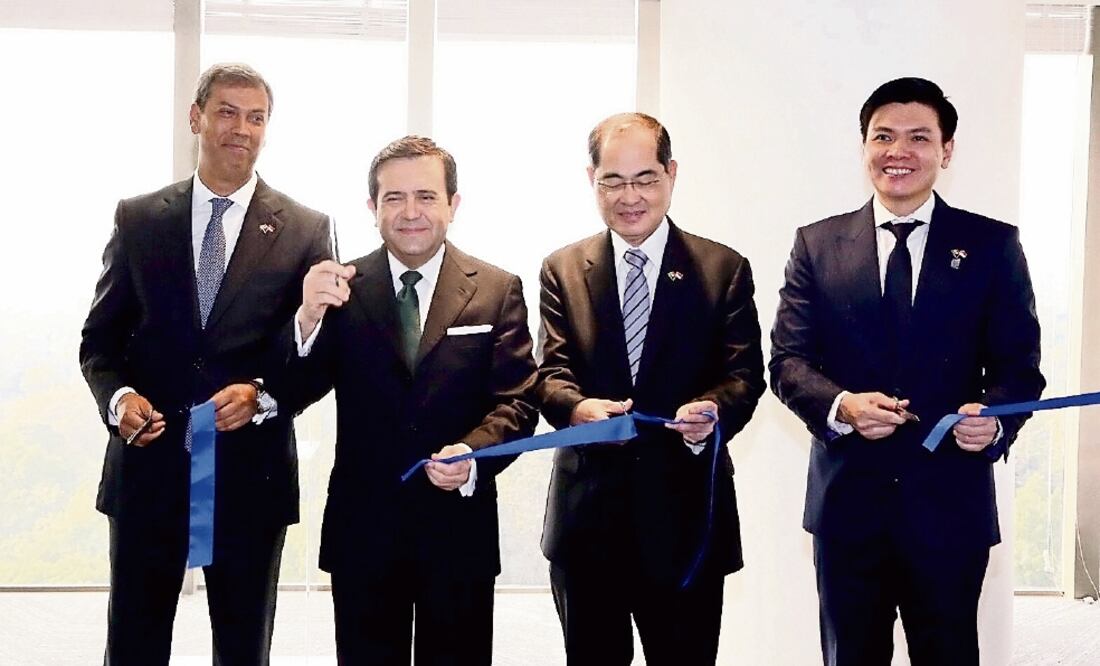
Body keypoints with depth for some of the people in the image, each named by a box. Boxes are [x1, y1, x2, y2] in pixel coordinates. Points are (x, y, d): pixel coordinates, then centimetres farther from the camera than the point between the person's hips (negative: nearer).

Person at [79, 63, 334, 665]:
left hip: (251, 472, 0)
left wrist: (262, 396, -16)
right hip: (148, 465, 1)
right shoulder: (138, 220, 5)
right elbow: (100, 338, 7)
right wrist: (118, 397, -13)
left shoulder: (305, 230, 1)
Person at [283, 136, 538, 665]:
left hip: (459, 528, 0)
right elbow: (295, 395, -7)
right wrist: (308, 318, -26)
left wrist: (474, 454, -24)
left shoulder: (498, 292, 0)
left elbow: (517, 402, -4)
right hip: (362, 528, 1)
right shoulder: (341, 288, 1)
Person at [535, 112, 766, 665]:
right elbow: (551, 372, -2)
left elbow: (745, 374, -3)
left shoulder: (725, 269, 3)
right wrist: (576, 407, -26)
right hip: (586, 516, 1)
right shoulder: (562, 270, 7)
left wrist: (713, 410, -27)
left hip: (686, 517, -1)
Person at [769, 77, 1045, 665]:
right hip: (847, 502, 1)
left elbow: (1019, 366, 1)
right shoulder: (817, 245, 4)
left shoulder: (993, 245, 3)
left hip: (951, 505, 0)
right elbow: (787, 360, 0)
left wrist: (995, 419, -21)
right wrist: (840, 406, -20)